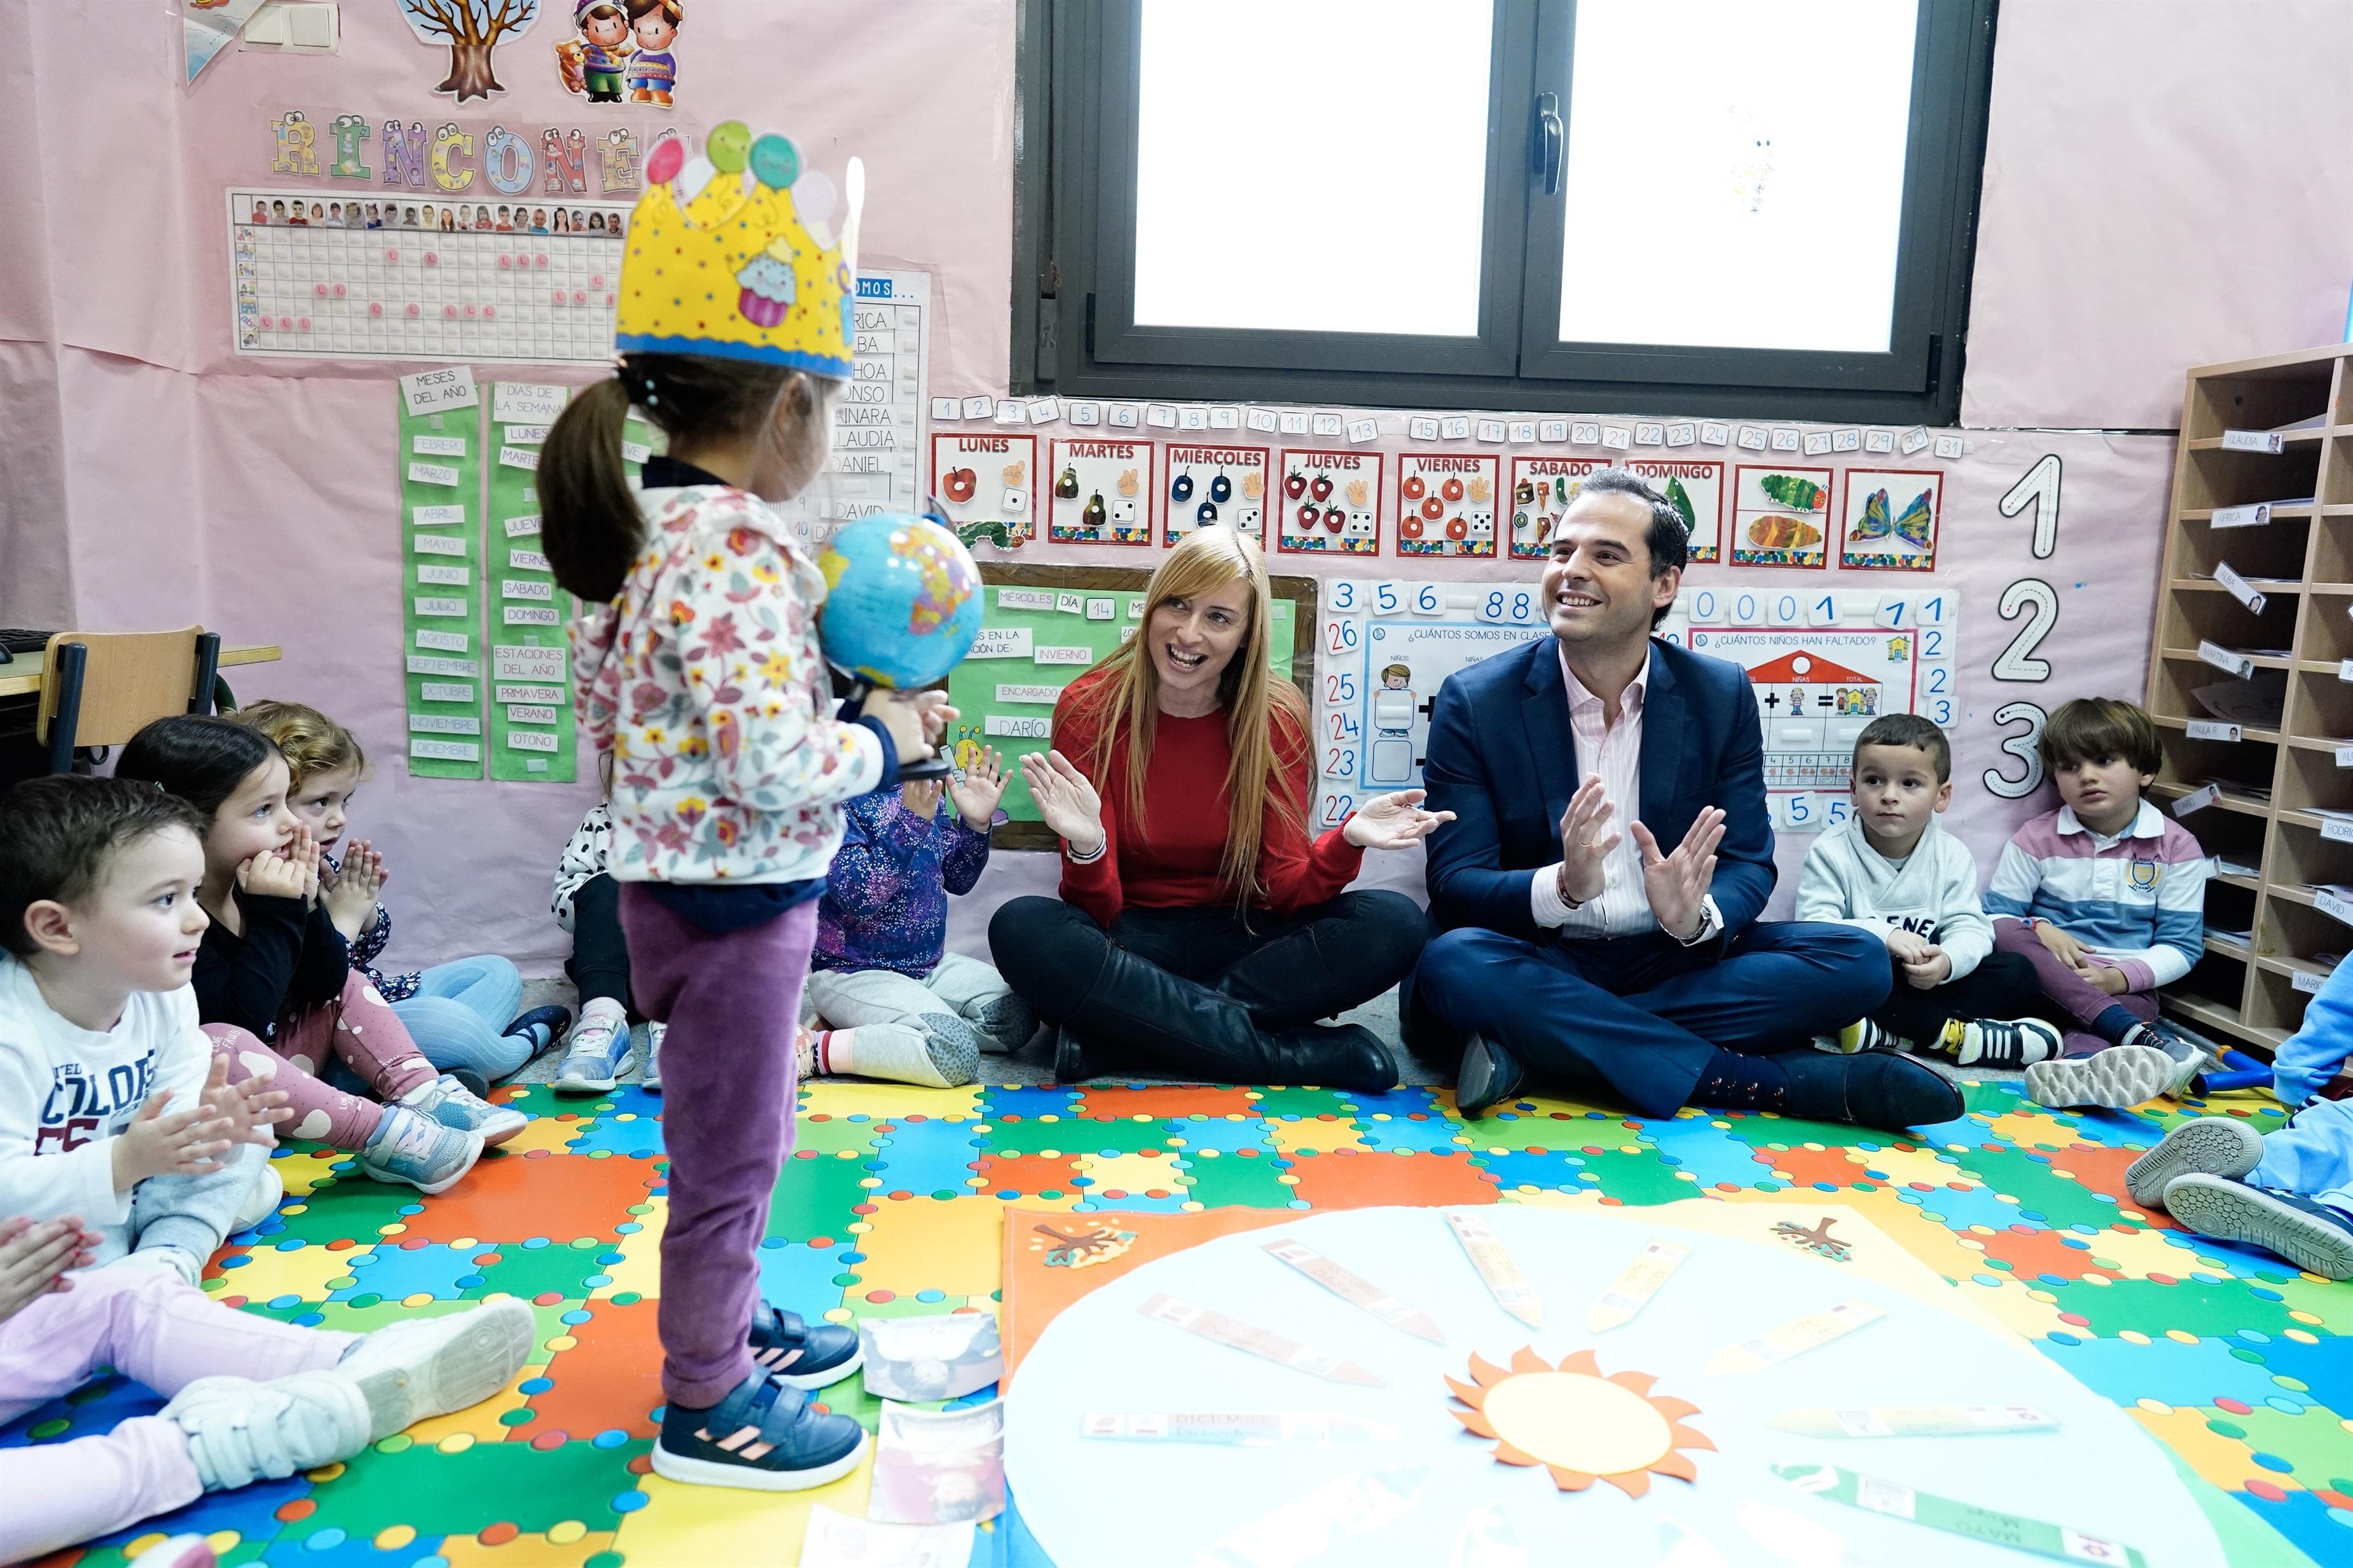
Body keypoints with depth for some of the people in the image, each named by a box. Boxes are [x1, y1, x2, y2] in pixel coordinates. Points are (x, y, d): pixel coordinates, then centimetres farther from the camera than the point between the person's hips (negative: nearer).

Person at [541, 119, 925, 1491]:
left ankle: (728, 1322, 46)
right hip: (735, 897, -9)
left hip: (681, 881, 9)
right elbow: (777, 769, -31)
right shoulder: (739, 548, -25)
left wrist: (843, 709, 9)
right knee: (730, 1156, 9)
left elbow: (604, 712, 11)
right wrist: (885, 740, -12)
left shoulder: (640, 531, 4)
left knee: (738, 1141, 26)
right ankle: (707, 1404, 29)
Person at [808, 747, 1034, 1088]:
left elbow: (958, 879, 12)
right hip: (852, 973, -8)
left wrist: (976, 824, -6)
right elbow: (857, 897, -26)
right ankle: (818, 1050, -11)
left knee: (1017, 1018, -7)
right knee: (954, 1050, -26)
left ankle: (880, 1031, 0)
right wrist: (911, 821, -35)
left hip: (929, 964, 9)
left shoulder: (923, 787, 5)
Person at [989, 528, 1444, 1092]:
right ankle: (1311, 1055, -28)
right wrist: (1087, 848, -34)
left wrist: (1346, 841, -29)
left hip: (1240, 940, 2)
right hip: (1130, 942, -1)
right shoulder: (1089, 708, -8)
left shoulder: (1276, 719, -4)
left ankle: (1120, 1031, -26)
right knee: (1021, 929, -33)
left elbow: (1284, 889, -9)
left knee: (1394, 923, -23)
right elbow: (1098, 911, -12)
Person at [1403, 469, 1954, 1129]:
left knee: (1856, 960, -18)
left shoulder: (1722, 696, 2)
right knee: (1454, 964, -34)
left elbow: (1748, 865, 1)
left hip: (1676, 963, 3)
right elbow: (1453, 885, -9)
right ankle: (1778, 1079, -27)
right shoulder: (1474, 701, -5)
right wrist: (1565, 888, -30)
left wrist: (1696, 916, -24)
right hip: (1542, 966, -2)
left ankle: (1546, 1044, -25)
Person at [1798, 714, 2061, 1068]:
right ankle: (1953, 1034, -26)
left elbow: (1969, 927, -4)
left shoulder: (1952, 856, 5)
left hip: (1926, 982, 4)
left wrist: (1947, 960, -28)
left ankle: (1892, 1036, -30)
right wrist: (1883, 935, -33)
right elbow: (1815, 928, -17)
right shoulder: (1831, 853, -6)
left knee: (2018, 973, -14)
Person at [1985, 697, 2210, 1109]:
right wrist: (2039, 930, -18)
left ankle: (2079, 1067, -73)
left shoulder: (2177, 848, 5)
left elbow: (2181, 945, 2)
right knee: (2007, 935, -33)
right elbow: (1995, 917, 5)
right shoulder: (2037, 838, 5)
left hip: (2124, 989, 0)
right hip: (2047, 979, 1)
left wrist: (2118, 977, -16)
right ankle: (2147, 1039, -44)